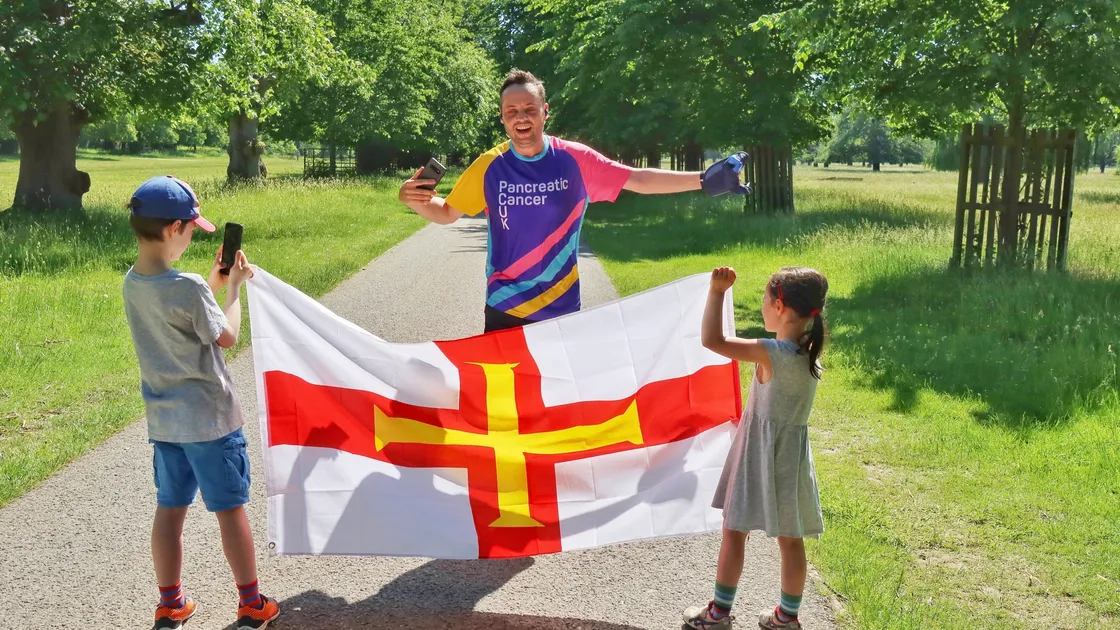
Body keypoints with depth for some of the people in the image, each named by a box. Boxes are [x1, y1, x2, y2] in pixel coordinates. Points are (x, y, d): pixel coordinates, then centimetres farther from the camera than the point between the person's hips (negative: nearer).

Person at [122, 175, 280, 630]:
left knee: (169, 510, 14)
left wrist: (213, 282, 9)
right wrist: (233, 287, 0)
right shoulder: (188, 287, -23)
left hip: (163, 420, 7)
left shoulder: (132, 283, 0)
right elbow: (226, 337, -11)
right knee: (230, 508, 6)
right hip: (209, 420, -7)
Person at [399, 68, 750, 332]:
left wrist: (702, 180, -10)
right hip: (505, 308, 0)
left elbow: (639, 180, -4)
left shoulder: (575, 160, -7)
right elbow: (447, 213, 4)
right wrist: (415, 200, -17)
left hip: (561, 307, 1)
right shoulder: (489, 167, -6)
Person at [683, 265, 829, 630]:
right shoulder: (809, 353, 0)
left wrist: (717, 291, -21)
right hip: (790, 451, 7)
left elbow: (711, 340, -28)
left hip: (762, 453, -7)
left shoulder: (773, 353, -23)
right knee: (790, 539, 13)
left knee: (734, 531, 8)